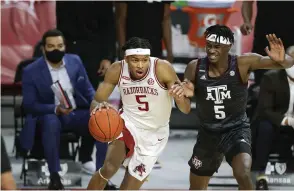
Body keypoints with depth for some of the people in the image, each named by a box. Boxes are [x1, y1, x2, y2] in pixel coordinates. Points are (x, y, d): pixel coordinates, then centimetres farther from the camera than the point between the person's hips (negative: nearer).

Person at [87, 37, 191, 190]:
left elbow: (185, 109, -23)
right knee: (109, 168, -28)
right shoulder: (117, 70, -17)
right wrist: (99, 106, -33)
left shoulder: (162, 69, -24)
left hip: (154, 134, 0)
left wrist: (180, 96, -47)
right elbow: (96, 102, -8)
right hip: (128, 123, 0)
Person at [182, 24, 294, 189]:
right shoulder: (195, 68, -12)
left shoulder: (243, 64, -18)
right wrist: (184, 93, -24)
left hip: (236, 129, -3)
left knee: (243, 175, -32)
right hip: (208, 133, 3)